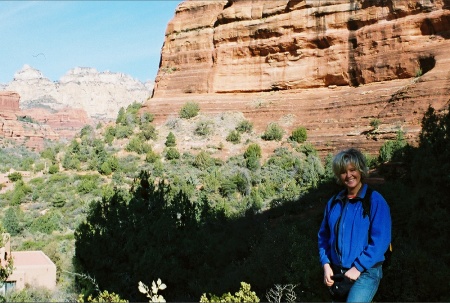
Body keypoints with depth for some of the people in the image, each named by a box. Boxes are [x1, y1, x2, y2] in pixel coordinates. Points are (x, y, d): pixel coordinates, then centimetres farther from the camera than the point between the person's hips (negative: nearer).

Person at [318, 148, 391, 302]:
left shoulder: (375, 200, -9)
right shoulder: (333, 203, 7)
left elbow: (380, 240, -15)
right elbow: (324, 235, 12)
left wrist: (358, 267, -17)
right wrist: (326, 264, -1)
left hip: (365, 273, -6)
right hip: (337, 273, 6)